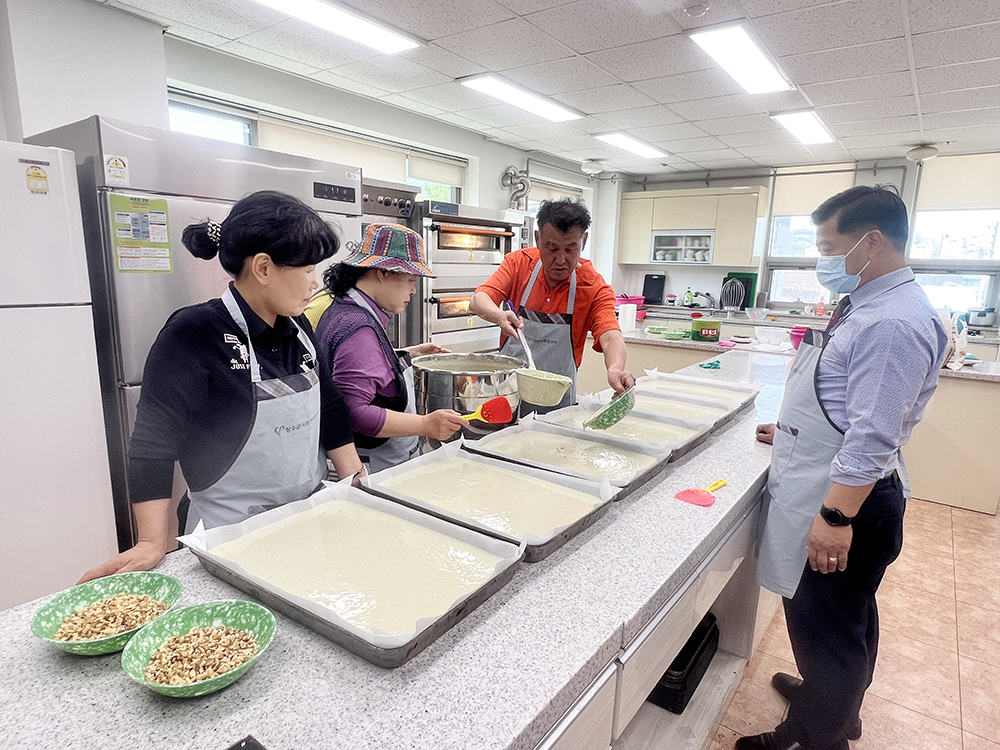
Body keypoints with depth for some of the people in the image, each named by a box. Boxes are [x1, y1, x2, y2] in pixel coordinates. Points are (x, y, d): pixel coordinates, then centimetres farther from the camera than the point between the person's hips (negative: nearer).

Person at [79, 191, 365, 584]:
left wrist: (358, 480, 3)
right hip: (229, 532, -6)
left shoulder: (297, 328, 0)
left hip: (309, 515, 6)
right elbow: (153, 443, -16)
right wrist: (152, 544, -17)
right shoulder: (193, 335, -19)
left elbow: (329, 408, 6)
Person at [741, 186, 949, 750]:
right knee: (846, 614, 26)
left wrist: (836, 516, -25)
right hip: (829, 487, 10)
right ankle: (838, 703, 47)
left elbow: (872, 436, -27)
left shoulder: (893, 323, -24)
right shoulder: (869, 304, 9)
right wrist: (794, 432, 21)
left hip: (844, 498, -10)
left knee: (826, 622, 7)